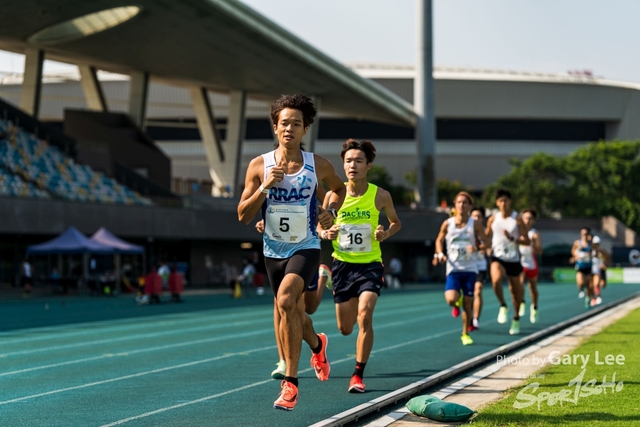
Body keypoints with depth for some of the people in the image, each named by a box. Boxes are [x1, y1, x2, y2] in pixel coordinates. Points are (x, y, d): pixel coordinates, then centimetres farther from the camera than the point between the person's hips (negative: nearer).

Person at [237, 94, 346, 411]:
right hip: (274, 251, 3)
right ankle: (317, 345, 55)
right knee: (292, 313, 18)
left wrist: (331, 211, -1)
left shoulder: (318, 166, -4)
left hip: (306, 248, -3)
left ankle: (290, 382, -23)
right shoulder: (259, 166, -5)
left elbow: (339, 187, 18)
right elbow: (243, 216, -7)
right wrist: (265, 186, -20)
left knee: (286, 300, -28)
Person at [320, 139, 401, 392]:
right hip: (343, 264, 2)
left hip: (370, 264, -2)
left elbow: (396, 222, 9)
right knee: (345, 329, 10)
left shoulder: (380, 196, -7)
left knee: (364, 316, -22)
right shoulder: (334, 195, -5)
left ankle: (358, 375, -8)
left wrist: (385, 234, -12)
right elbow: (320, 227, 6)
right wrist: (326, 234, -17)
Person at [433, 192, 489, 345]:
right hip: (453, 269, 0)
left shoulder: (475, 224, -2)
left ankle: (465, 333, 22)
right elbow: (439, 240, 13)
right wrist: (440, 254, -5)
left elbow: (486, 242, 3)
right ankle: (457, 302, 18)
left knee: (467, 303, 3)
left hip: (470, 269, 0)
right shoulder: (447, 223, 0)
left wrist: (477, 248, -18)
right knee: (451, 299, -21)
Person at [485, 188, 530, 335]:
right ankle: (503, 306, -7)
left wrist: (512, 238, -22)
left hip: (513, 259, 0)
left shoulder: (517, 220, -6)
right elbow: (486, 236, 17)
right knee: (496, 280, -30)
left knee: (515, 290, 10)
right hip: (497, 257, 0)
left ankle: (516, 319, 31)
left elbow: (527, 241, -7)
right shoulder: (493, 219, 2)